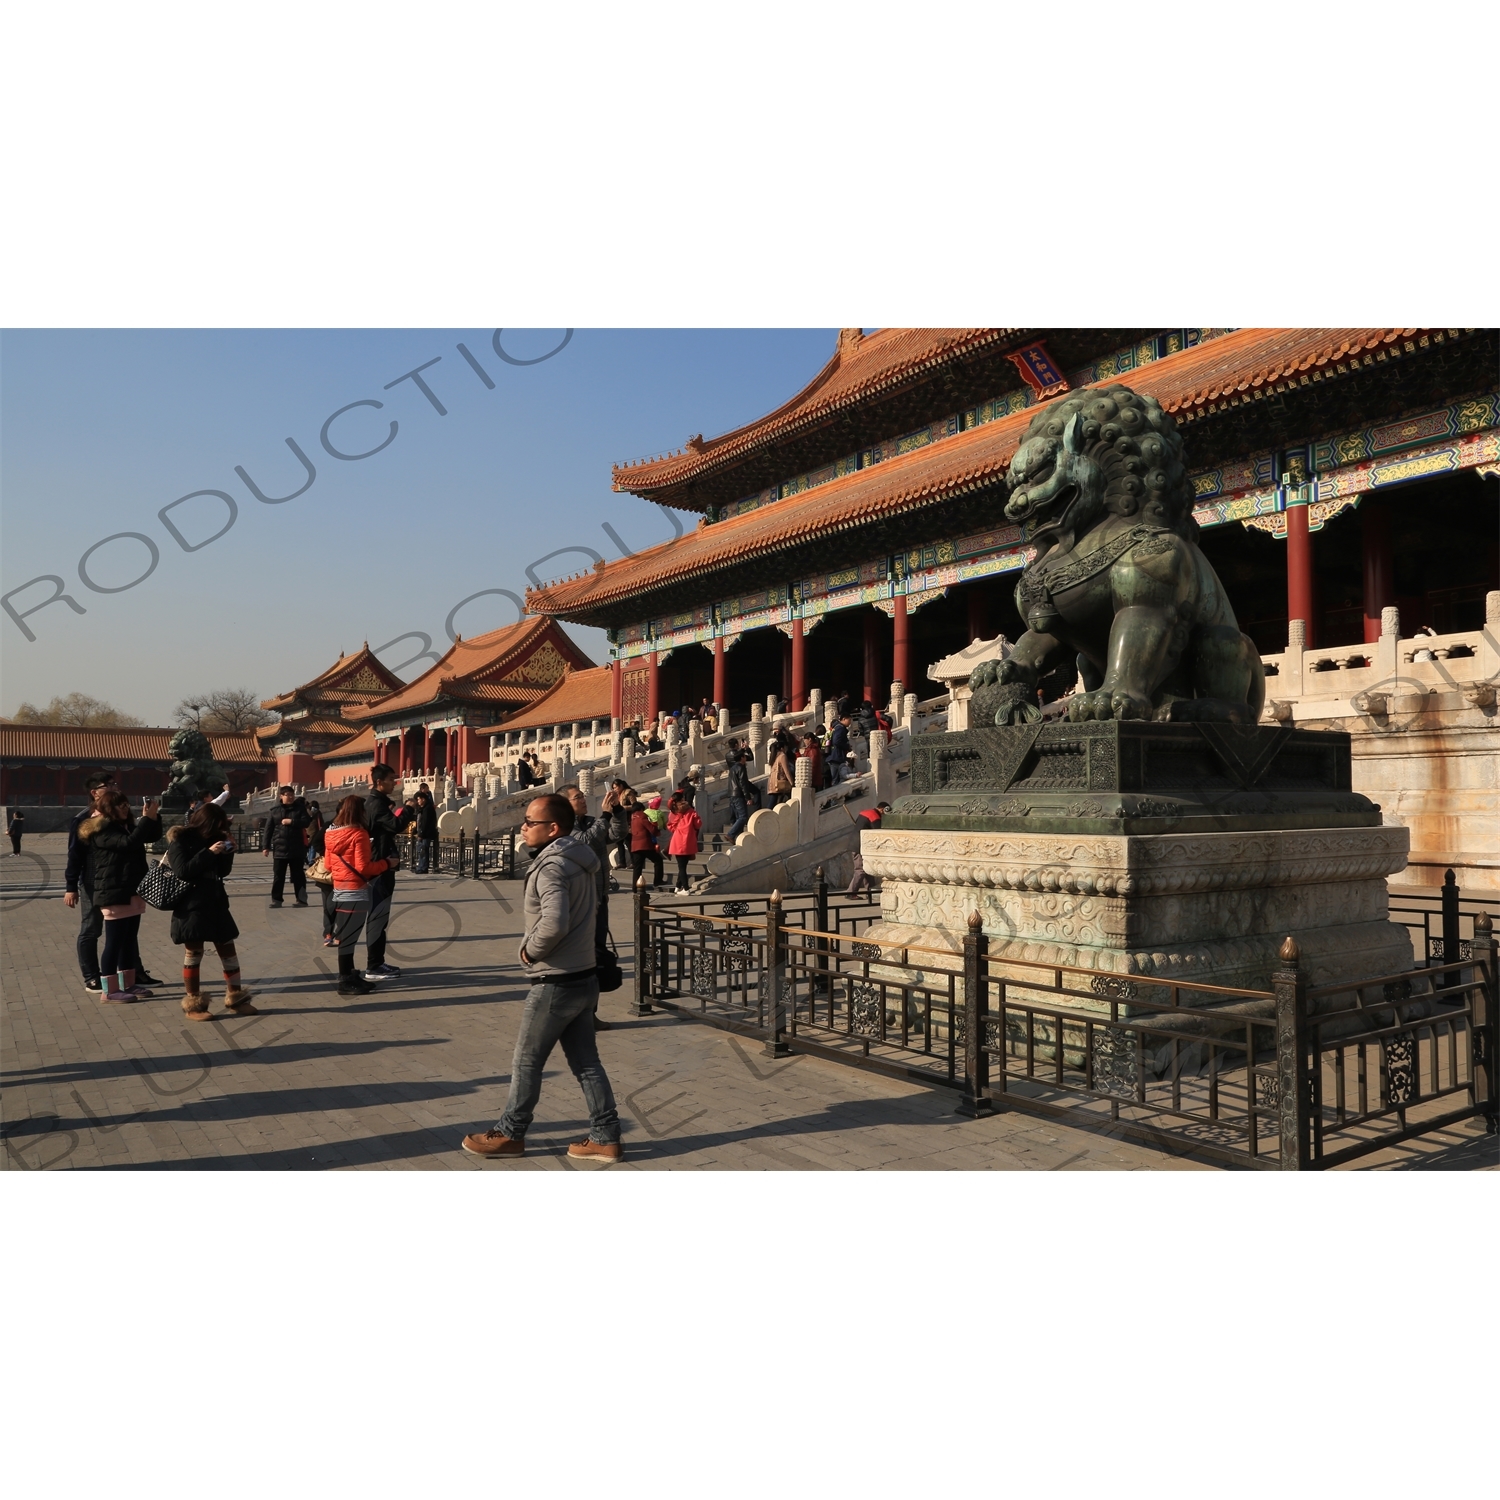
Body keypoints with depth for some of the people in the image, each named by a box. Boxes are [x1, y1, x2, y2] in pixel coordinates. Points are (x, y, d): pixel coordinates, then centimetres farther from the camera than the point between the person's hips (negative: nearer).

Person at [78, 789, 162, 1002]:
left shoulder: (126, 825, 14)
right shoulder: (101, 830, -14)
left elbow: (152, 836, 14)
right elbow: (128, 842, -28)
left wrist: (153, 817, -2)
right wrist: (147, 818, -26)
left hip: (132, 892, 9)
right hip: (114, 894, -9)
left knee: (130, 940, 13)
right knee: (115, 942, -5)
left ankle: (128, 984, 21)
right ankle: (109, 991, 0)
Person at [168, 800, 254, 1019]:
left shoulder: (212, 838, 10)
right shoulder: (179, 839, -8)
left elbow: (224, 871, 13)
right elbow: (182, 871, -20)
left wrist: (228, 852, -3)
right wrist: (208, 853, -23)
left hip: (215, 901, 6)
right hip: (191, 903, -6)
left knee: (228, 948, 7)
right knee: (194, 952, 0)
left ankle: (235, 999, 14)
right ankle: (193, 1004, 9)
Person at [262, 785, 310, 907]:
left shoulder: (300, 809, 4)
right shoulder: (275, 811, 6)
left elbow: (306, 822, -8)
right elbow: (268, 830, 4)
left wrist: (291, 821, -16)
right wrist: (266, 846, -1)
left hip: (297, 849, -1)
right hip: (279, 849, 1)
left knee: (298, 875, 5)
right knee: (278, 876, 6)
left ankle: (301, 899, 10)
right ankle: (276, 899, 13)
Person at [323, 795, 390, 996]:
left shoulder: (331, 834, 8)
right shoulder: (359, 834, -15)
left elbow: (328, 864, 15)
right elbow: (363, 868, -18)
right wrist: (386, 864, -7)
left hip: (339, 889, 8)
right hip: (355, 891, -8)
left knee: (346, 936, 15)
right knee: (348, 937, -3)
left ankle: (349, 976, 22)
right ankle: (346, 982, 2)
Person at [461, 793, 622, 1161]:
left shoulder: (551, 867, -19)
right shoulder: (582, 862, 9)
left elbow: (554, 922, -34)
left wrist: (531, 949, -16)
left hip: (555, 983, -9)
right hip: (583, 976, 9)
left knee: (526, 1062, 8)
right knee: (586, 1062, 13)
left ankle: (510, 1134, 22)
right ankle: (605, 1138, 16)